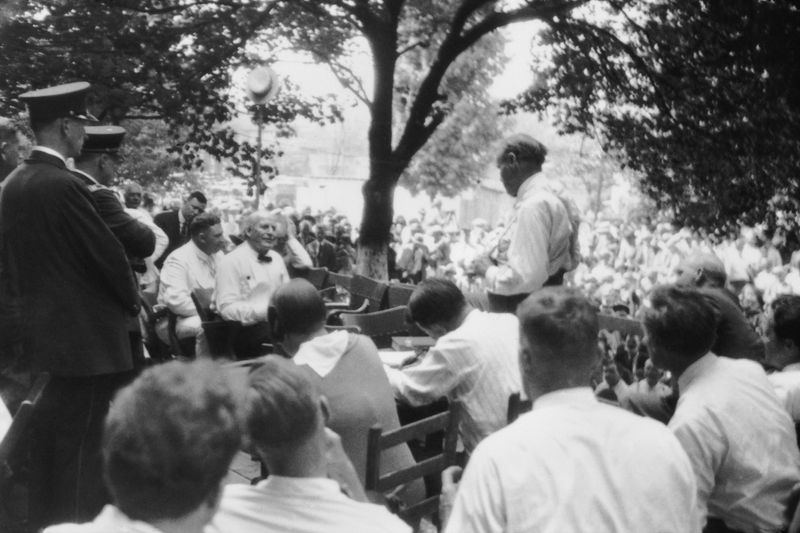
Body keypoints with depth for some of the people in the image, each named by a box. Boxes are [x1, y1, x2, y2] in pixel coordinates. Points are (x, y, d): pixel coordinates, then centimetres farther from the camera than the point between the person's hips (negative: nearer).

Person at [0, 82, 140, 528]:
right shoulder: (65, 185, -19)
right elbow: (107, 252, -15)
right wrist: (132, 300, 1)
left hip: (45, 326, 9)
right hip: (86, 331, -9)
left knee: (54, 427, 19)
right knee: (83, 438, 1)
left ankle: (48, 517, 32)